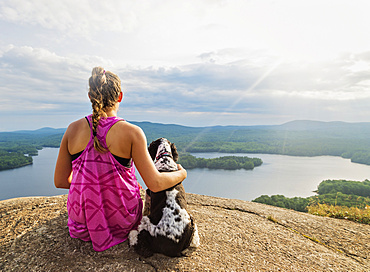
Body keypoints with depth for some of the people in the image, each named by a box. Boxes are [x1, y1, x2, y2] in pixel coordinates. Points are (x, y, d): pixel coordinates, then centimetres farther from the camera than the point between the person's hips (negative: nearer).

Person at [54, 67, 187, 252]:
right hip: (122, 223, -2)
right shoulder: (131, 132, -21)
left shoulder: (73, 129, -10)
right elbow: (155, 184, -21)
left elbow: (59, 181, -3)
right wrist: (182, 173, -3)